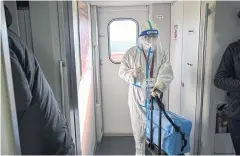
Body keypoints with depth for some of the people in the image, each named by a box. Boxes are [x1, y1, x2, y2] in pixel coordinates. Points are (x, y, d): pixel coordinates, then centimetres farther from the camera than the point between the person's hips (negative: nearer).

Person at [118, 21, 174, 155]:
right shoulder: (132, 52, -3)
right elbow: (122, 71, -1)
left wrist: (159, 86, -29)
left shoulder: (162, 53, -1)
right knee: (138, 124, 11)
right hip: (137, 95, 0)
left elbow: (167, 73, -10)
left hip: (155, 95, 1)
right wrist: (132, 74, -24)